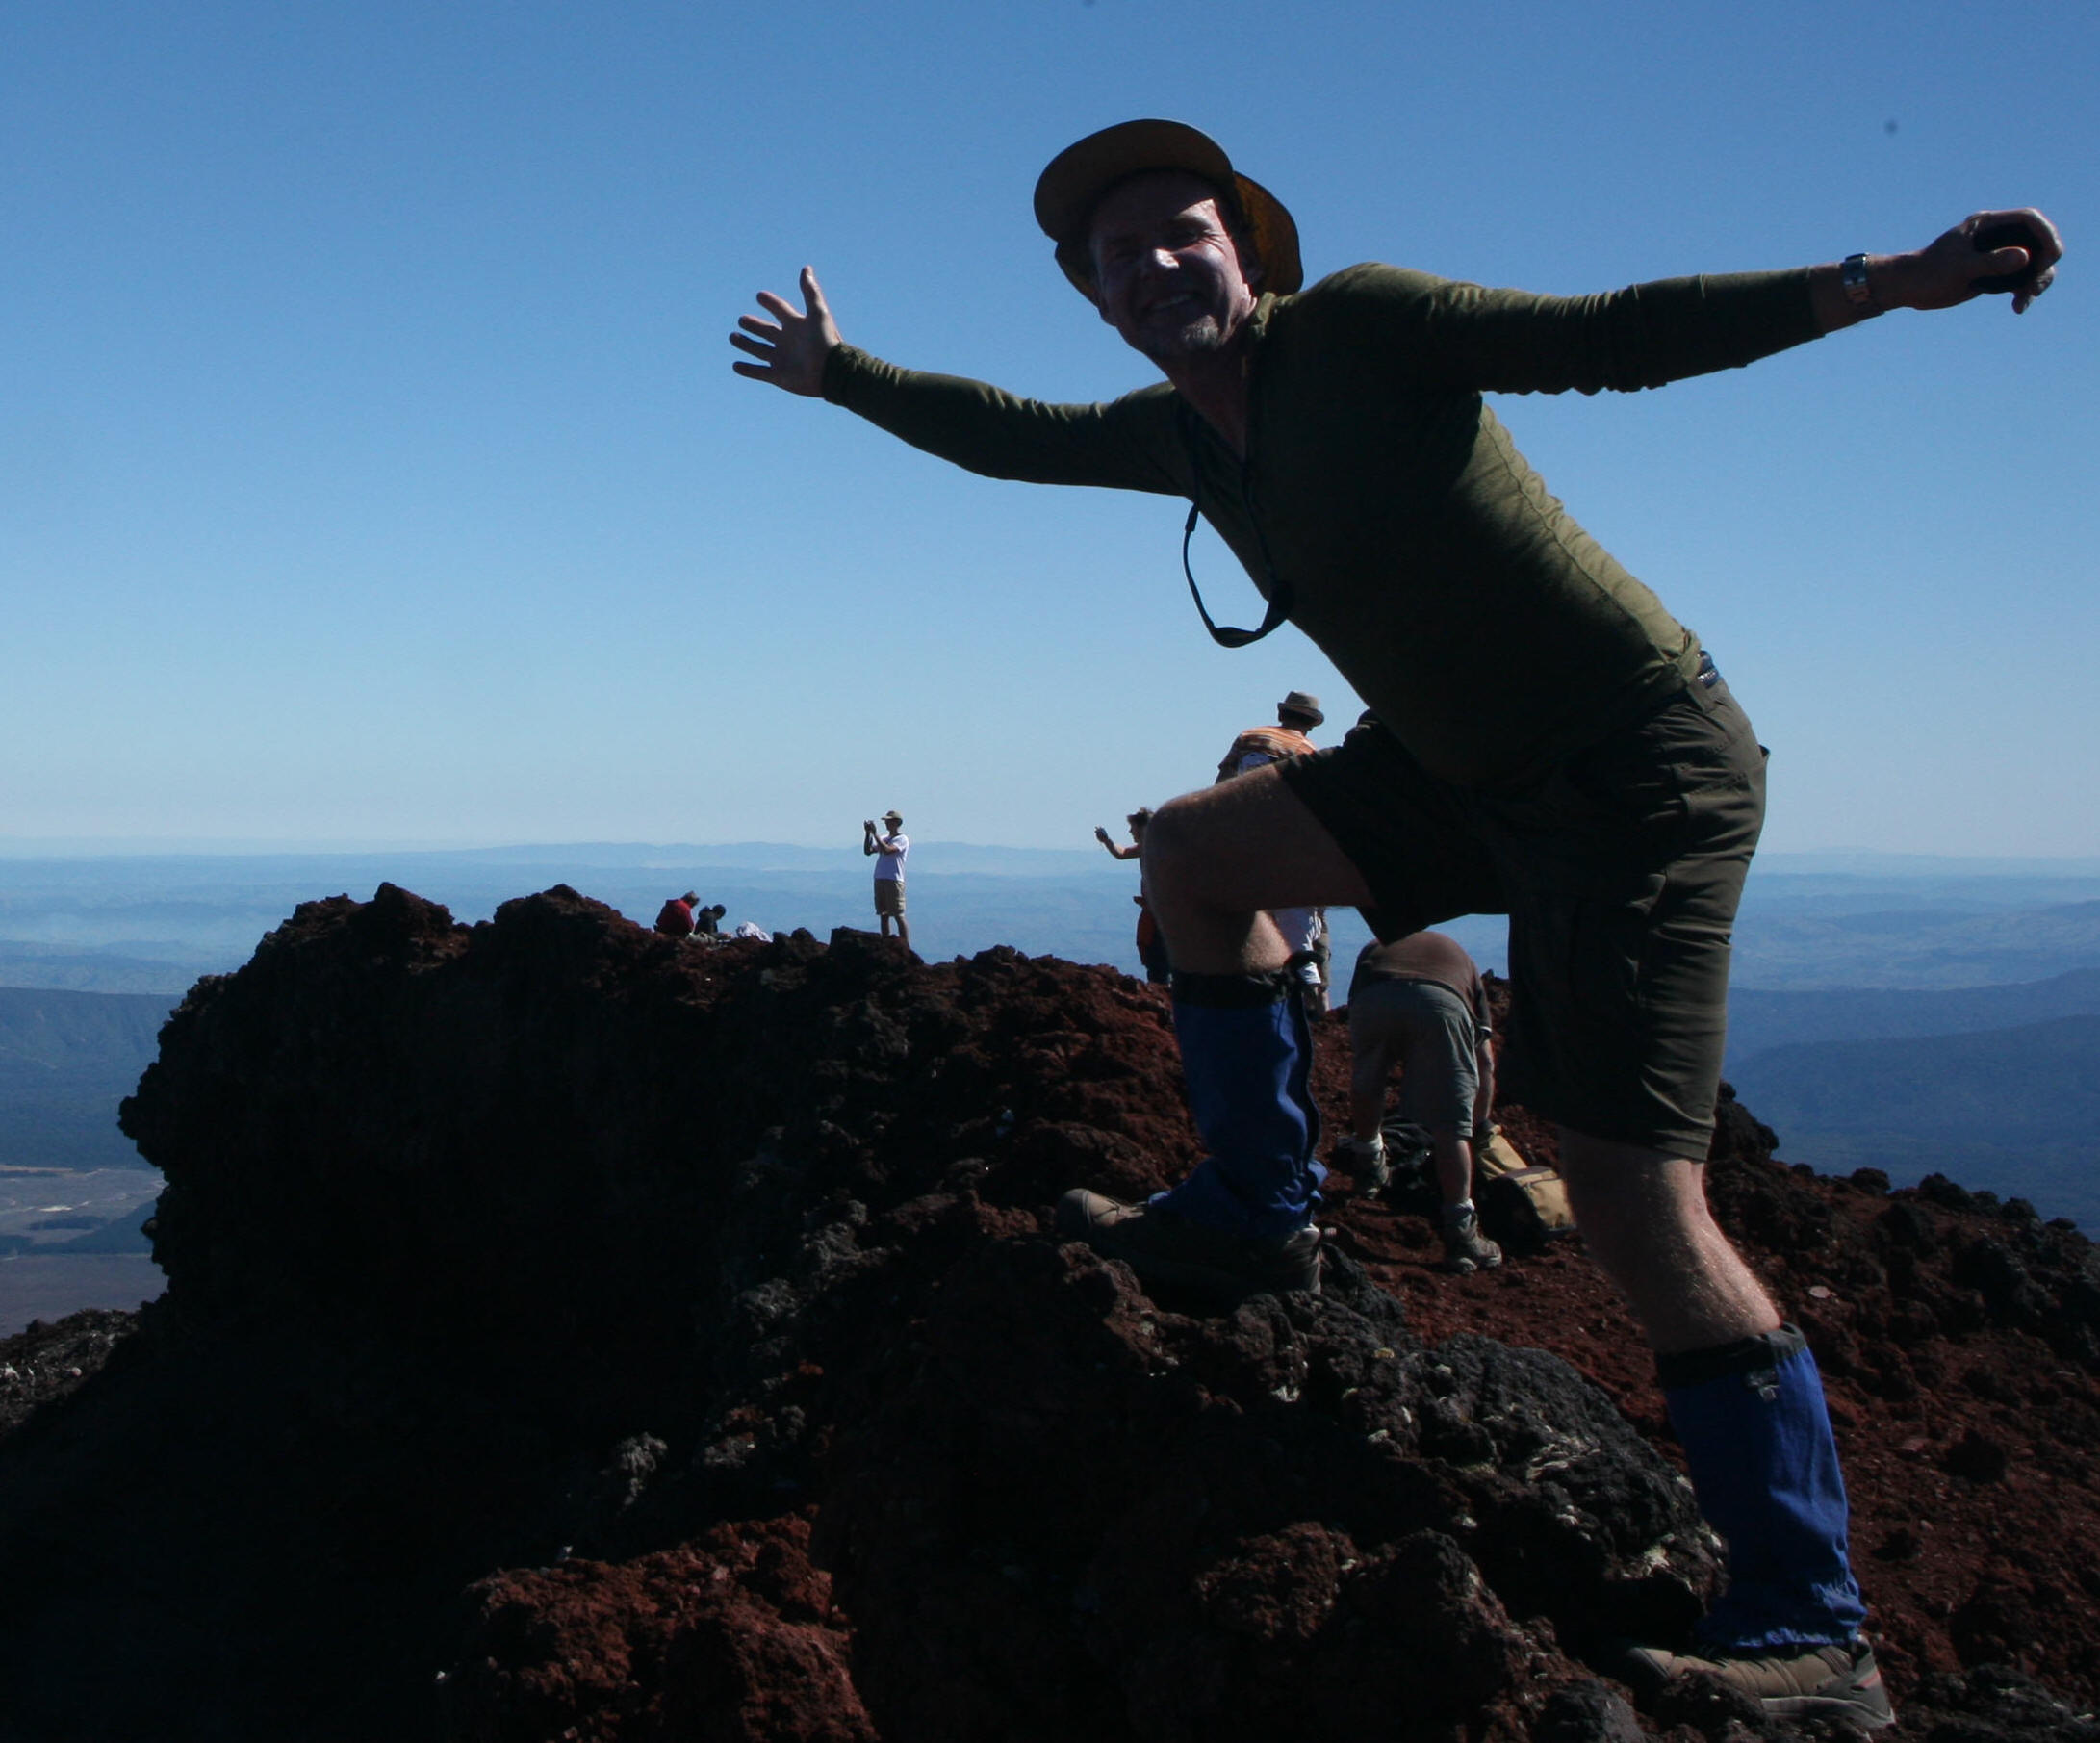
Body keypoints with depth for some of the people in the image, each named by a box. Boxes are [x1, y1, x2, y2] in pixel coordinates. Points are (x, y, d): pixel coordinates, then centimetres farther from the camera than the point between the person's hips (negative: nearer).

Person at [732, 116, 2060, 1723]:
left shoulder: (1360, 322, -12)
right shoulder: (1178, 433, 10)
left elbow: (1612, 338, -19)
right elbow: (1014, 436, 27)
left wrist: (1872, 284, -30)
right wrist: (845, 376, 37)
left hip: (1642, 773, -9)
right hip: (1481, 774, 9)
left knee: (1634, 1201, -15)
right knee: (1195, 853, 17)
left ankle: (1809, 1635, -9)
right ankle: (1261, 1218, 23)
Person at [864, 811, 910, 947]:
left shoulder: (902, 839, -4)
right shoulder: (883, 838, 18)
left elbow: (887, 850, -20)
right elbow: (867, 850, 10)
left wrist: (875, 833, -16)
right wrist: (868, 833, 0)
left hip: (894, 881, -7)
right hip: (879, 880, 7)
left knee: (898, 915, -8)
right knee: (883, 915, 7)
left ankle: (905, 947, -8)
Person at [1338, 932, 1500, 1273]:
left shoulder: (1374, 948, 45)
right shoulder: (1460, 958, 42)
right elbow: (1486, 1061, 37)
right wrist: (1480, 1124, 50)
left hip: (1372, 1001, 1)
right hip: (1441, 1003, -1)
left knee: (1366, 1084, 31)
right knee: (1450, 1125, 3)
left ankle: (1368, 1162, 51)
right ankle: (1460, 1232, -2)